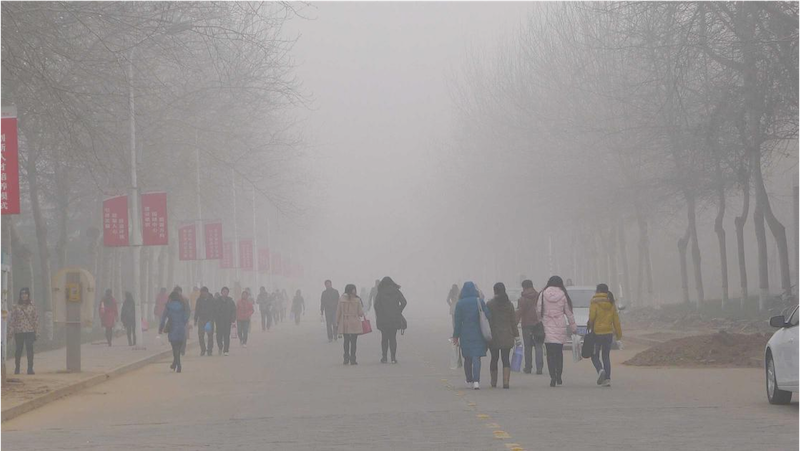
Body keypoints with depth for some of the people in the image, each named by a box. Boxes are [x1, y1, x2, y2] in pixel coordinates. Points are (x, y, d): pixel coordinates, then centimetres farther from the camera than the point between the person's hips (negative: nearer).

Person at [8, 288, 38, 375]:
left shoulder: (32, 306, 4)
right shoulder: (16, 306, 3)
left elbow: (36, 318, 6)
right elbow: (12, 319, 3)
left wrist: (36, 331, 1)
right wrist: (11, 332, -2)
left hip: (29, 331, 0)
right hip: (18, 331, 0)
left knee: (30, 349, -8)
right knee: (19, 350, 6)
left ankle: (30, 368, -5)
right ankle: (17, 368, 18)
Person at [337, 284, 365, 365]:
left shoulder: (341, 299, -3)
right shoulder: (357, 300, -8)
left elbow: (338, 312, 0)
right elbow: (360, 313, -5)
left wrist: (337, 323, 8)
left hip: (344, 324, 2)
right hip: (355, 324, -2)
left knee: (346, 341, 14)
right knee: (353, 342, 5)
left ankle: (346, 359, 13)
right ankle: (352, 360, 3)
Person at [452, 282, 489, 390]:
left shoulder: (460, 304, -3)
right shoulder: (480, 302, -4)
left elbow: (457, 321, -1)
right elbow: (488, 316, -6)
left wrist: (456, 336, 4)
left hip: (465, 335, 1)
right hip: (478, 335, -1)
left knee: (467, 358, 15)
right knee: (476, 357, -3)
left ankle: (469, 380, 25)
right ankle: (476, 381, -18)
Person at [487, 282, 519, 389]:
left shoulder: (490, 304, -6)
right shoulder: (509, 304, 3)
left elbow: (488, 320, -7)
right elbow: (513, 321, 4)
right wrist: (516, 335, 8)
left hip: (494, 336, -1)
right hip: (507, 335, 1)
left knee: (494, 358, 10)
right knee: (506, 359, 1)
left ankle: (494, 382, 16)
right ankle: (506, 381, -11)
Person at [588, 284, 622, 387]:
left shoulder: (595, 302, -9)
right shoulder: (611, 304, 5)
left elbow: (592, 317, -15)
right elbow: (616, 319, 6)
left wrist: (590, 326, 4)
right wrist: (619, 333, 11)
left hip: (597, 332, -4)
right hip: (608, 333, 4)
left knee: (594, 355, 7)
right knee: (606, 356, 11)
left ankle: (600, 370, -21)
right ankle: (607, 379, 5)